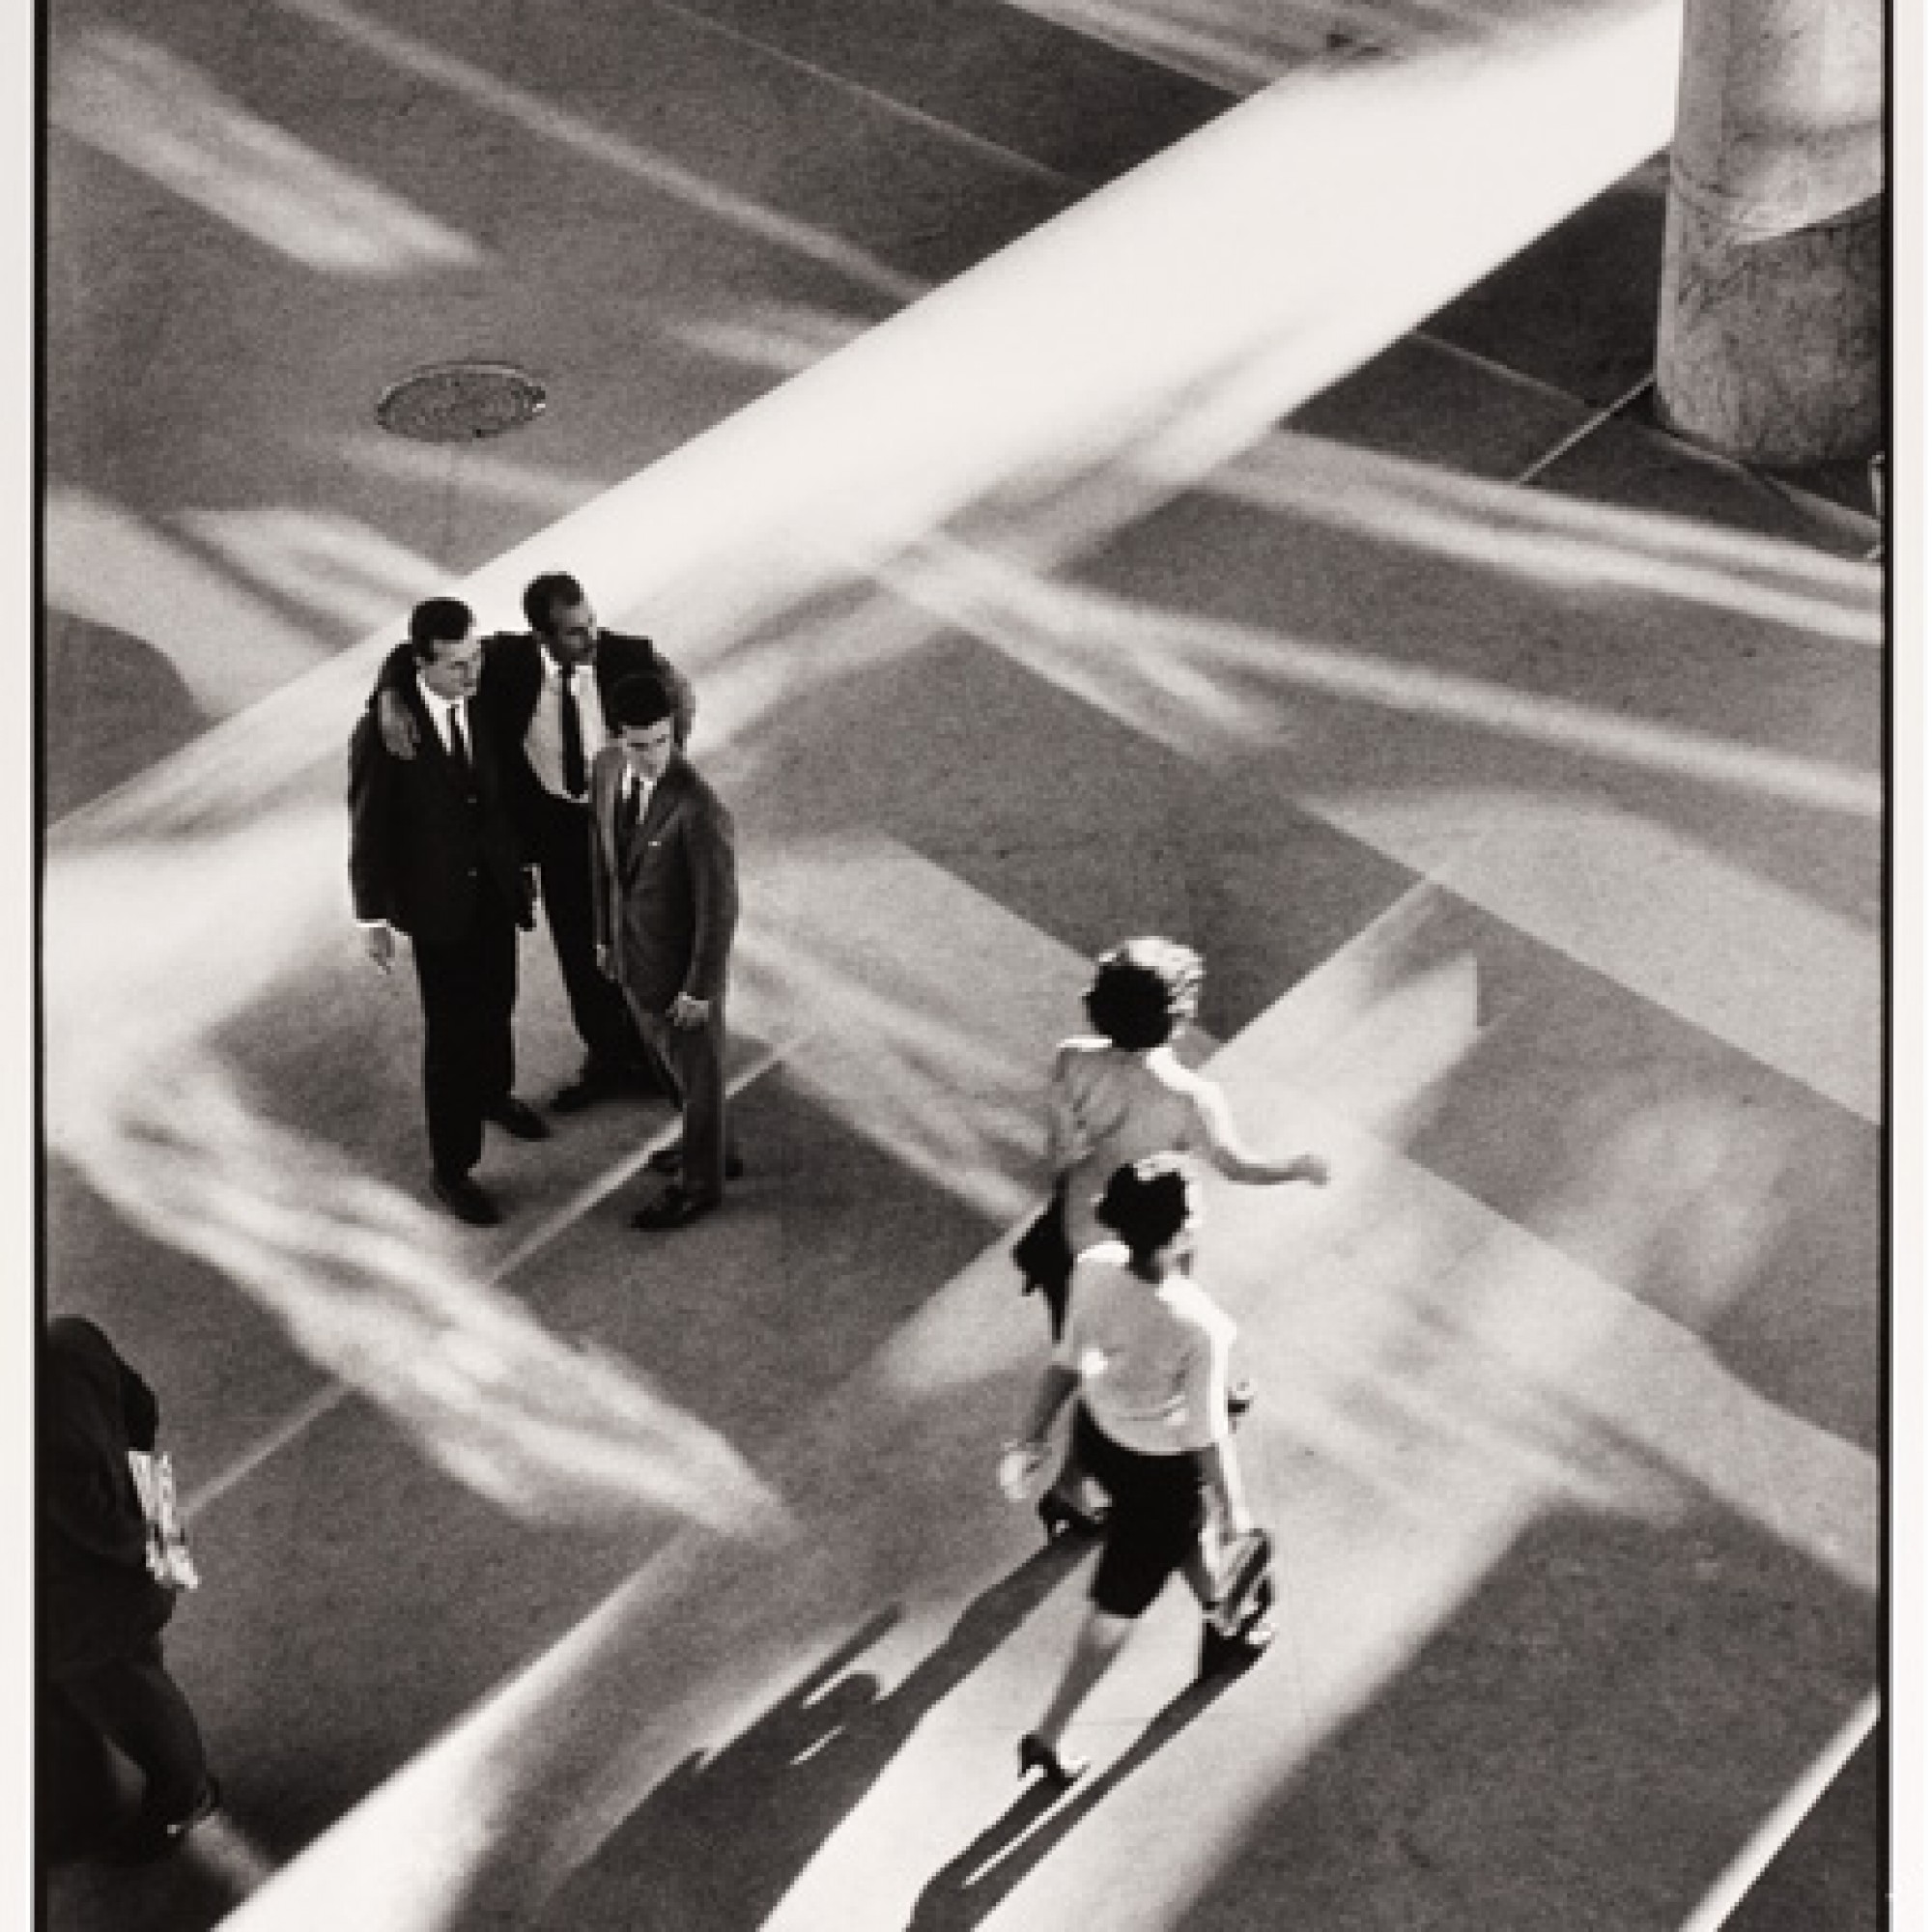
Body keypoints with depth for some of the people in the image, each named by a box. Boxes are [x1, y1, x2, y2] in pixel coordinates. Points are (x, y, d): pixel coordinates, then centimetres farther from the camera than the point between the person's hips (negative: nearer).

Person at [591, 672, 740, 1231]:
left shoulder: (699, 811, -34)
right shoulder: (607, 767, -11)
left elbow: (719, 908, -24)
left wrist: (701, 990, -16)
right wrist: (604, 934, 13)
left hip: (682, 967, -7)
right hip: (632, 955, 7)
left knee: (695, 1072, 17)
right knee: (665, 1059, 28)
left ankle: (700, 1183, 39)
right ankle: (710, 1146, 52)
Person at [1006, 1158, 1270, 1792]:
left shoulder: (1094, 1268, -23)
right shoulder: (1200, 1327, -37)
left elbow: (1066, 1362, -7)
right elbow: (1206, 1435, -23)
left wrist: (1034, 1432, 9)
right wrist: (1234, 1508, -5)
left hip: (1097, 1434, 6)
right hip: (1159, 1469, -6)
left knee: (1182, 1527, 35)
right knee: (1118, 1604, 17)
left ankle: (1218, 1631, 62)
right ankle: (1048, 1737, 30)